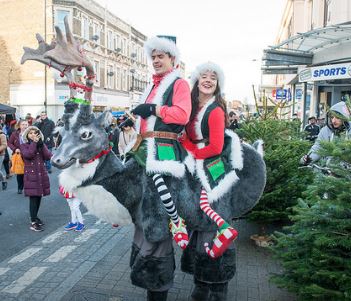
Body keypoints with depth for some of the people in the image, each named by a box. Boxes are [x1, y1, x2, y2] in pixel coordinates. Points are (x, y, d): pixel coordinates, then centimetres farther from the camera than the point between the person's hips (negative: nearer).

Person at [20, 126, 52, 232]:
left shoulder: (42, 145, 10)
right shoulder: (23, 146, 1)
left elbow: (48, 156, -7)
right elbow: (28, 154, -21)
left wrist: (41, 144, -14)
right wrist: (34, 142, -16)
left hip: (42, 174, 4)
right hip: (31, 175, -4)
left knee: (39, 197, 12)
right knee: (33, 198, -8)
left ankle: (35, 217, 30)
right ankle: (33, 223, -5)